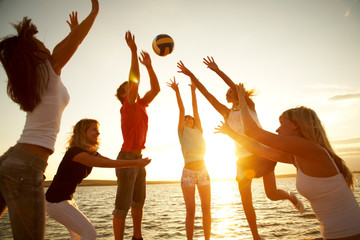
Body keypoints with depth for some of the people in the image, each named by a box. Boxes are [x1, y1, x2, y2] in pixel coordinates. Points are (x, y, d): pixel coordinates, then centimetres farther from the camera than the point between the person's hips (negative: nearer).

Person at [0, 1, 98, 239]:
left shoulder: (29, 79, 16)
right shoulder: (50, 71, -4)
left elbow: (57, 50, 33)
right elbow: (76, 40, 7)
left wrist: (72, 29, 45)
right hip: (26, 168, -8)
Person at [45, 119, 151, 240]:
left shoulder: (91, 153, 5)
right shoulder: (75, 152, -24)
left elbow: (111, 161, -4)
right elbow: (106, 164, -30)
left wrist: (137, 163, -14)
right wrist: (135, 163, -29)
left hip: (67, 199, 10)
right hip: (56, 202, -10)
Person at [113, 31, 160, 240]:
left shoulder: (141, 105, 11)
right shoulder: (127, 107, -10)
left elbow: (156, 89, 10)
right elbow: (135, 80, -23)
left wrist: (149, 66, 7)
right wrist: (133, 51, -23)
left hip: (138, 159, 9)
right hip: (127, 158, -9)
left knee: (139, 201, 18)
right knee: (123, 205, -3)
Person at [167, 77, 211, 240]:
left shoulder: (198, 131, 13)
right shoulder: (182, 132, 6)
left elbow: (195, 109, 10)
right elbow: (182, 109, 0)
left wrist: (193, 91, 10)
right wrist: (176, 91, -2)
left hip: (203, 172, 3)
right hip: (188, 173, -3)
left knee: (206, 208, 2)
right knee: (190, 210, -4)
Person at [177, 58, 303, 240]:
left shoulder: (249, 105, 6)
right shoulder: (227, 113, 12)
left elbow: (235, 87, -11)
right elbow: (207, 94, 6)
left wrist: (217, 70, -18)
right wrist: (191, 75, 1)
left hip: (262, 153, -3)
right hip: (243, 158, 3)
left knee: (272, 194, -7)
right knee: (246, 202, 1)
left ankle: (291, 197, 29)